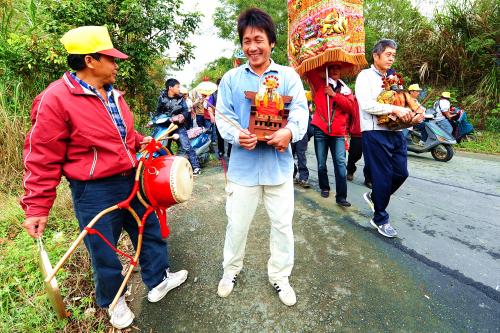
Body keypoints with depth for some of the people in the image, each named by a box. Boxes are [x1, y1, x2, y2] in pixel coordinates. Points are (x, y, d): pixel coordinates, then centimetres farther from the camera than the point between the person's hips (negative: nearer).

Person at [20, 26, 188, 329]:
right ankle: (114, 301, 41)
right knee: (105, 253, 13)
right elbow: (42, 159, -13)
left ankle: (159, 281, 42)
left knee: (151, 231, 19)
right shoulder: (55, 99, -15)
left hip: (132, 181, 7)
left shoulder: (113, 94, 8)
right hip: (95, 193, -7)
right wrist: (37, 207, -11)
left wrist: (140, 141, 6)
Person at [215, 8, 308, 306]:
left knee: (283, 224, 12)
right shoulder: (231, 78, 4)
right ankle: (231, 269, 40)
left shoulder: (289, 75, 3)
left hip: (279, 164, 1)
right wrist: (237, 135, -22)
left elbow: (301, 111, -4)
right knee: (237, 224, 13)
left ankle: (280, 275, 37)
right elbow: (223, 117, 0)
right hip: (243, 166, 0)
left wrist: (290, 131, -27)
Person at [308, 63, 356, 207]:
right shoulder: (320, 84, 12)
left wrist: (334, 94, -6)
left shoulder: (345, 89, 15)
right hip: (321, 129, 0)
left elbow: (351, 107, -2)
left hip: (338, 132, 0)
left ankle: (341, 196, -6)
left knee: (340, 164, -9)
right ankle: (324, 188, 24)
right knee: (321, 164, 5)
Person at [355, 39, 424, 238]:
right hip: (375, 133, -7)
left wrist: (411, 118, 1)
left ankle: (374, 196, 33)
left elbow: (400, 103, 20)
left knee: (401, 173, 7)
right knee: (383, 176, -1)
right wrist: (394, 109, -20)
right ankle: (380, 219, 17)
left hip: (396, 132, 7)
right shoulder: (365, 76, -2)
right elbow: (367, 105, -16)